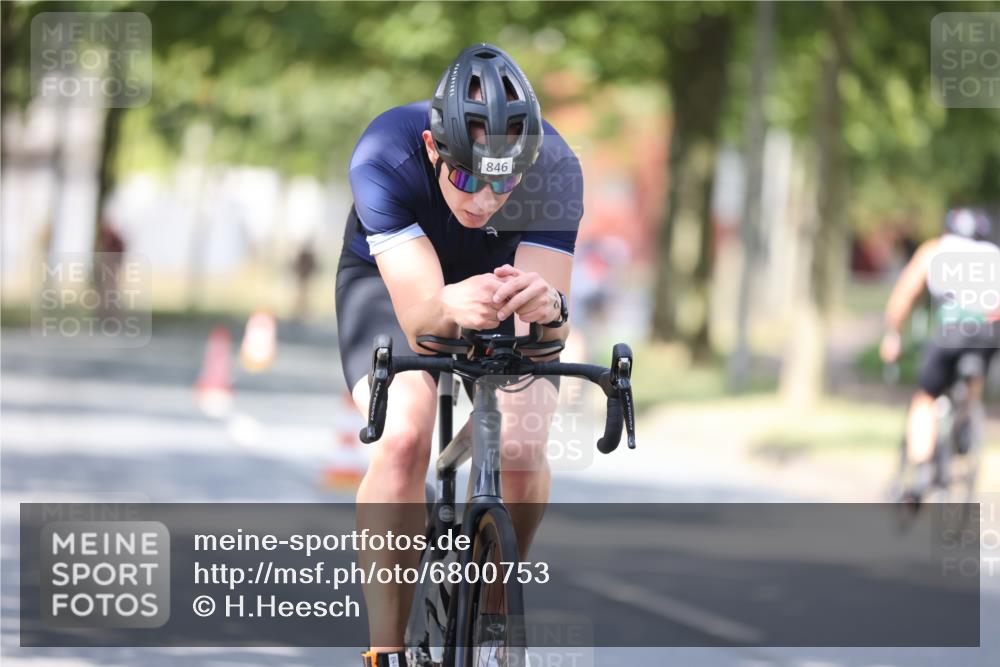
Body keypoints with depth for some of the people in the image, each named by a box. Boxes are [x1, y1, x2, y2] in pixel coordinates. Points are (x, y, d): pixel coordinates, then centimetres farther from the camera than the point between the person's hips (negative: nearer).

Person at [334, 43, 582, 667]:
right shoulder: (386, 155, -37)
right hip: (393, 278, -1)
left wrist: (547, 306, -61)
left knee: (521, 445, -22)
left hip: (503, 275, 1)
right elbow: (417, 313, -43)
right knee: (404, 436, -28)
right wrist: (450, 308, -66)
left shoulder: (554, 168, -33)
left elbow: (542, 332, -38)